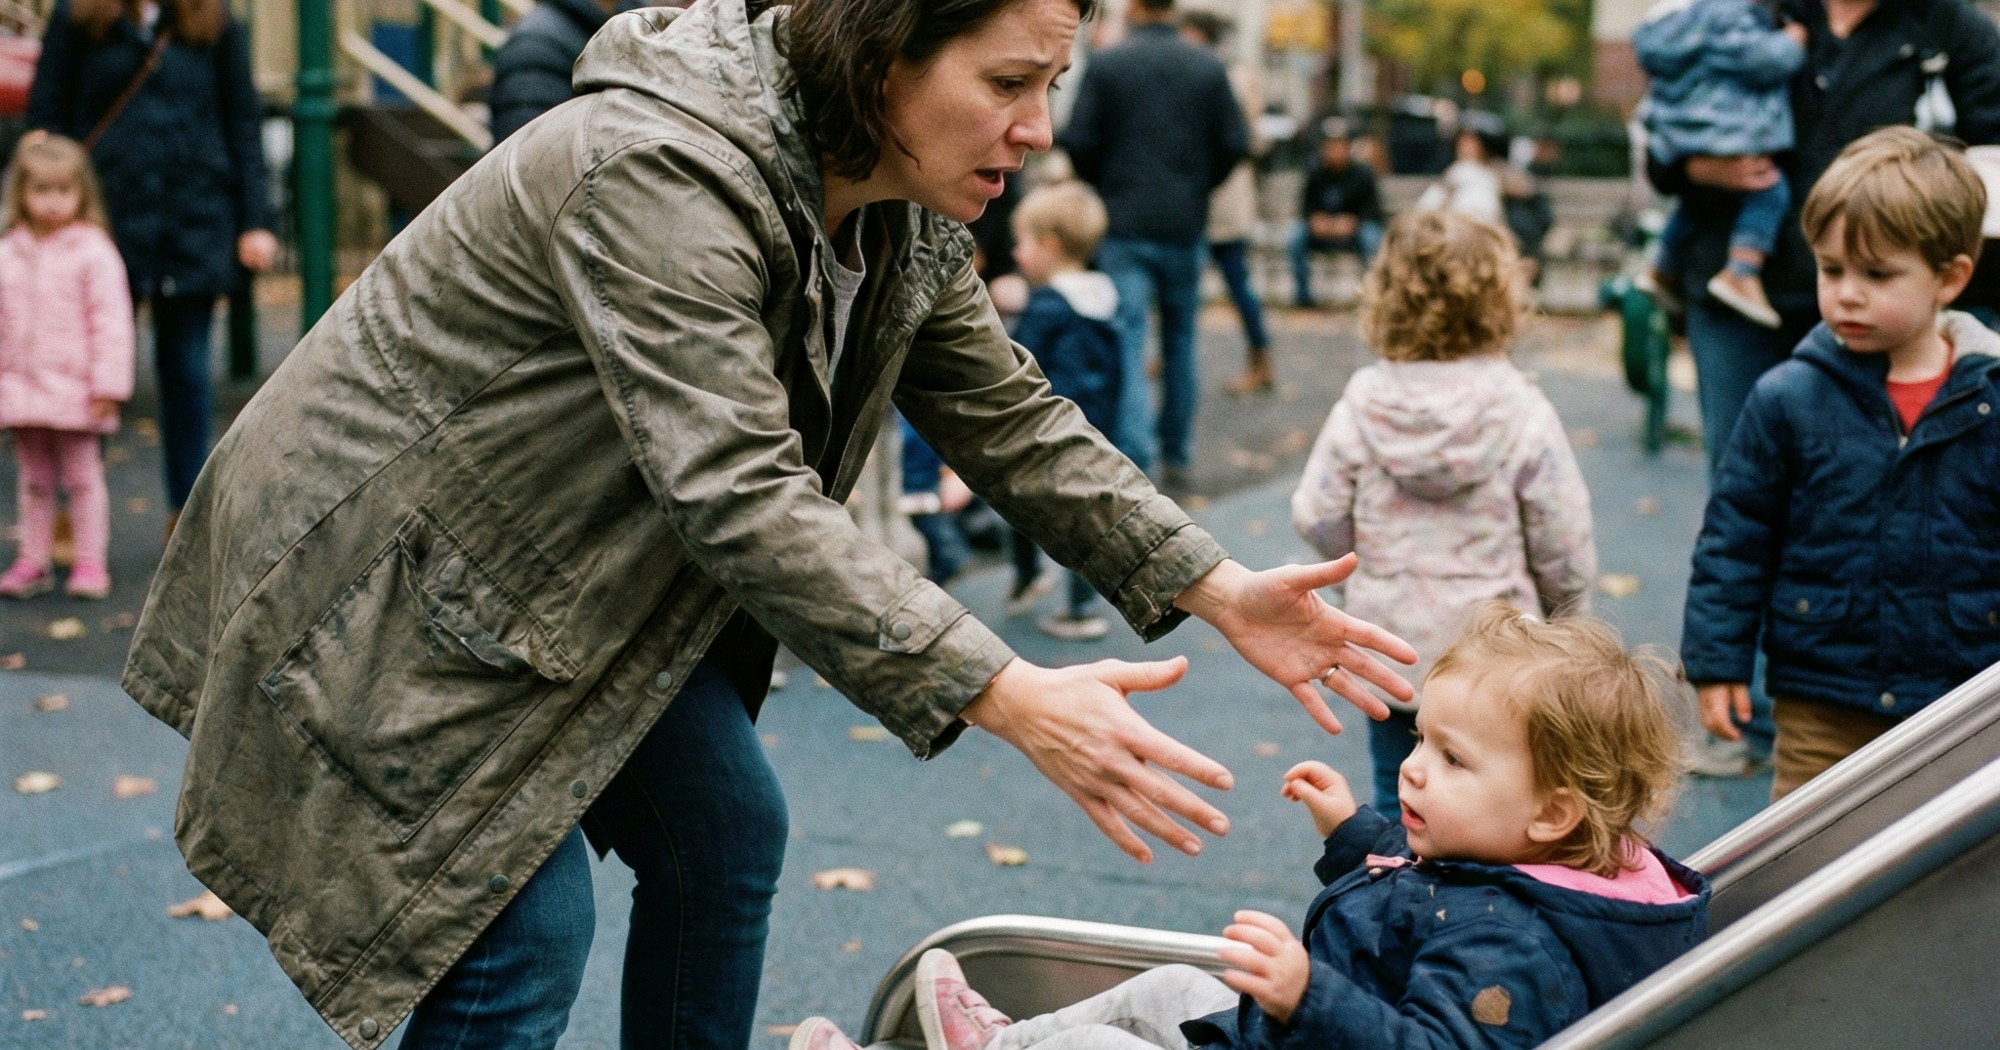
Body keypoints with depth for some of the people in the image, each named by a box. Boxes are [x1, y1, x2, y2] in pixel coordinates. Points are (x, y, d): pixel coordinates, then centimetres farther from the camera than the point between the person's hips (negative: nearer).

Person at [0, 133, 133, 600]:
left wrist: (108, 386, -14)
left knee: (82, 477, 4)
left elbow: (112, 321, -10)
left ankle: (91, 562, 11)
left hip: (74, 388, -5)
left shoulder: (94, 253, -9)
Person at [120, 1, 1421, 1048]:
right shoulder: (664, 174, -33)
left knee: (727, 831, 10)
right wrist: (1007, 700, -43)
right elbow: (741, 494, -40)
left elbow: (1009, 416, 4)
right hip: (396, 574, -9)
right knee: (523, 935, -14)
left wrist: (1216, 587, -5)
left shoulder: (908, 216, -4)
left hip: (580, 575, 9)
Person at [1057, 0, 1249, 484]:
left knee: (1126, 340, -4)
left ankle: (1134, 457, -16)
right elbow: (1235, 145, -1)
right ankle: (1176, 456, 22)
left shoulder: (1106, 64, -6)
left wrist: (1104, 185, 10)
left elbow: (1077, 142, -9)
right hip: (1185, 225, 3)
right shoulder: (1208, 67, 1)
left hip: (1123, 225, -3)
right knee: (1180, 340, 14)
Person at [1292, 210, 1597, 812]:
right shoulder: (1522, 413, -14)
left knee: (1397, 807, 16)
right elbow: (1563, 543, -9)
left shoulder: (1361, 408, -10)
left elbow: (1317, 520, -6)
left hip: (1389, 650, 2)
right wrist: (1568, 615, 10)